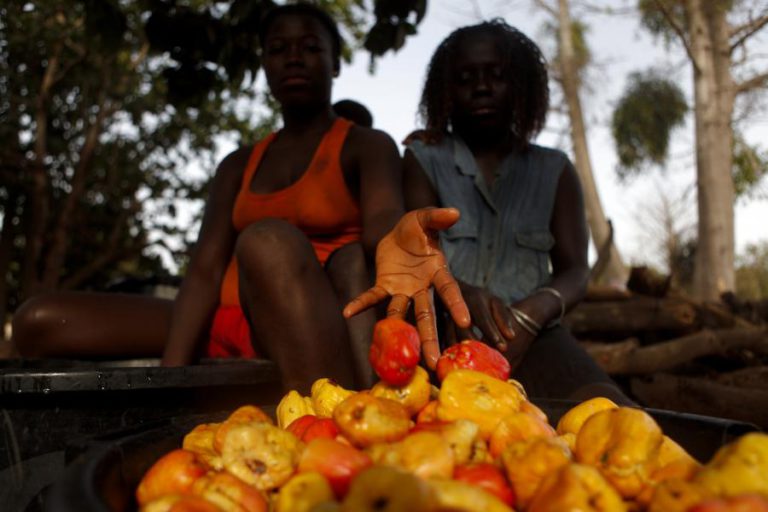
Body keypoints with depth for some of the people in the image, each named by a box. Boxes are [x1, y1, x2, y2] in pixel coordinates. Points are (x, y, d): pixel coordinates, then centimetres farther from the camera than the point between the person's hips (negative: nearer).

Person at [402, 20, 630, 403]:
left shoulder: (554, 170, 19)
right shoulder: (424, 159, 14)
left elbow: (574, 272, 8)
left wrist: (530, 314, -17)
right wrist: (459, 295, -25)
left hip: (530, 332, 2)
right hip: (445, 328, -1)